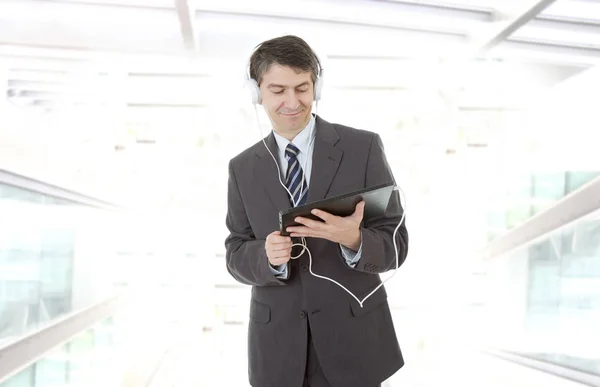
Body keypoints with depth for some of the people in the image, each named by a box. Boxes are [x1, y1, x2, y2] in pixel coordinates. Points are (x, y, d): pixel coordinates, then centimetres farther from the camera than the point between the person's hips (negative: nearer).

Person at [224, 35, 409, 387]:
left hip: (354, 339, -1)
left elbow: (395, 245, -6)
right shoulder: (243, 168, 3)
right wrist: (267, 255, -19)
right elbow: (236, 256, 2)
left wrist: (353, 239, -26)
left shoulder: (363, 147, -5)